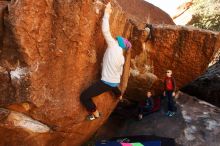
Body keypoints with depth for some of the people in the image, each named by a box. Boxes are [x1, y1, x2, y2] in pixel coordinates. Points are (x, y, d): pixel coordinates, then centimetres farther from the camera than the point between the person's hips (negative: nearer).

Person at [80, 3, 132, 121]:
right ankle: (119, 96, 78)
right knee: (114, 86, 47)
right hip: (115, 82, 9)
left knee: (84, 96, -7)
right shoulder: (122, 58, 7)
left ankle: (95, 114, 6)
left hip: (106, 82, -9)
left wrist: (107, 12, -11)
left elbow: (105, 31, -21)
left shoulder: (114, 46, -15)